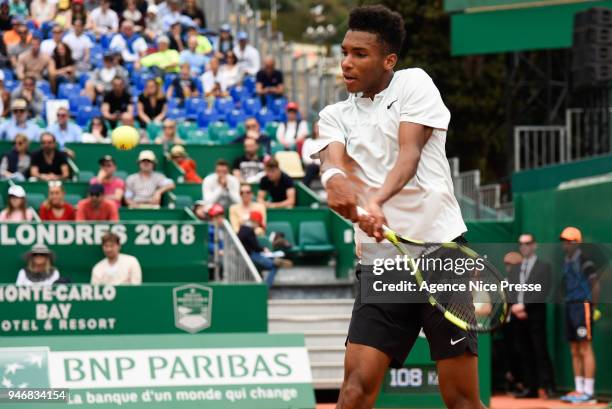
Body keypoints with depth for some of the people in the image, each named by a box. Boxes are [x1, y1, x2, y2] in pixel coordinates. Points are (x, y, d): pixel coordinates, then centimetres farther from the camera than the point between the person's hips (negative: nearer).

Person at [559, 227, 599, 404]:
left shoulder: (583, 260, -9)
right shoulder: (566, 261, 16)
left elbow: (595, 285, -12)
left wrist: (592, 307, -15)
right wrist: (568, 306, 12)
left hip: (582, 305, -9)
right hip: (570, 306, 9)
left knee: (585, 349, -10)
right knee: (575, 351, 10)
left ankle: (588, 392, -10)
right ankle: (579, 390, 15)